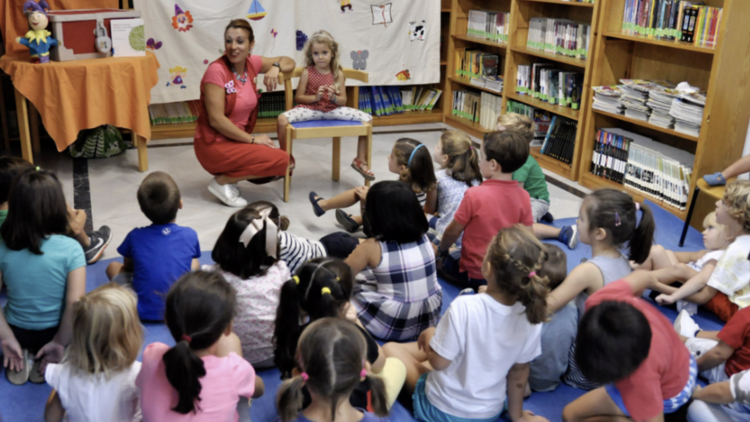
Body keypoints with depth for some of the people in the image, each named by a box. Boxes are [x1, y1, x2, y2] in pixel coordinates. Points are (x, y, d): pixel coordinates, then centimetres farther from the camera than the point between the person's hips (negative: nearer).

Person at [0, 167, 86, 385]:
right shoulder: (70, 249, -23)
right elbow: (75, 304, -24)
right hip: (53, 332, -3)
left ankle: (20, 356, 8)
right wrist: (60, 343, -12)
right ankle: (45, 358, 5)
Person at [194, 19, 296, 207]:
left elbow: (289, 62, 14)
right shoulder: (217, 70, -18)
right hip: (214, 145, -8)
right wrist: (252, 139, -16)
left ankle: (229, 175, 8)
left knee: (287, 162, 0)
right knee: (280, 160, -19)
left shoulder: (251, 63, 2)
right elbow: (216, 120, -21)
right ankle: (222, 181, -5)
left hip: (237, 140, 8)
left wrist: (275, 68, -9)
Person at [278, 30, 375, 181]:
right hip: (310, 109, -1)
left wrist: (333, 97, -20)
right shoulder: (307, 72, -2)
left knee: (367, 118, -16)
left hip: (333, 109, 1)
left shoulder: (338, 74, 2)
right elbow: (298, 97, 0)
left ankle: (360, 160, 2)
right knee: (282, 119, -29)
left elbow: (343, 101, 3)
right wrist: (315, 97, -17)